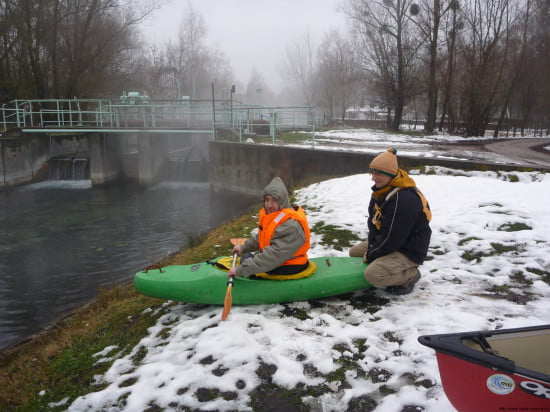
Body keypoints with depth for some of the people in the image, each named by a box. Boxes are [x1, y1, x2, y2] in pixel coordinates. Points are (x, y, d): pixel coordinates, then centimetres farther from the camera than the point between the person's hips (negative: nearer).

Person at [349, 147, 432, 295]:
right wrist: (371, 247, -4)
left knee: (373, 274, -28)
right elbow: (373, 223, 9)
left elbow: (392, 238, -27)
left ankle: (410, 275, -3)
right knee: (354, 253, 13)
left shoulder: (403, 199, -30)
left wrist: (371, 255, -15)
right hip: (386, 241, 10)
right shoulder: (380, 191, 2)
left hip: (408, 252, -10)